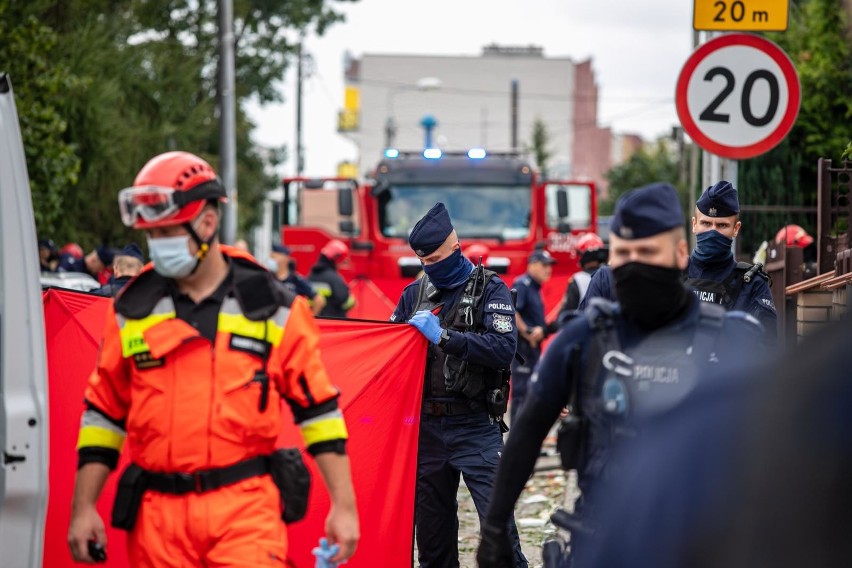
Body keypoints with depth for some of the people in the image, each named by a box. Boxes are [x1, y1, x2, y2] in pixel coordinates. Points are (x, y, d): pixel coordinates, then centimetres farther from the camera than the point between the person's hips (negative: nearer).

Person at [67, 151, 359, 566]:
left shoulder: (271, 309, 3)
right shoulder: (131, 312, 9)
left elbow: (318, 409, 5)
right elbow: (103, 414, 14)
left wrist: (343, 505, 0)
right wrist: (83, 508, 9)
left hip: (247, 512, -3)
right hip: (158, 516, 3)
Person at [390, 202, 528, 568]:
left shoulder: (489, 289, -2)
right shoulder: (415, 293, 11)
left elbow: (505, 346, -17)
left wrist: (445, 337, -22)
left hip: (475, 427, -5)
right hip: (427, 425, 5)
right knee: (431, 523, 10)